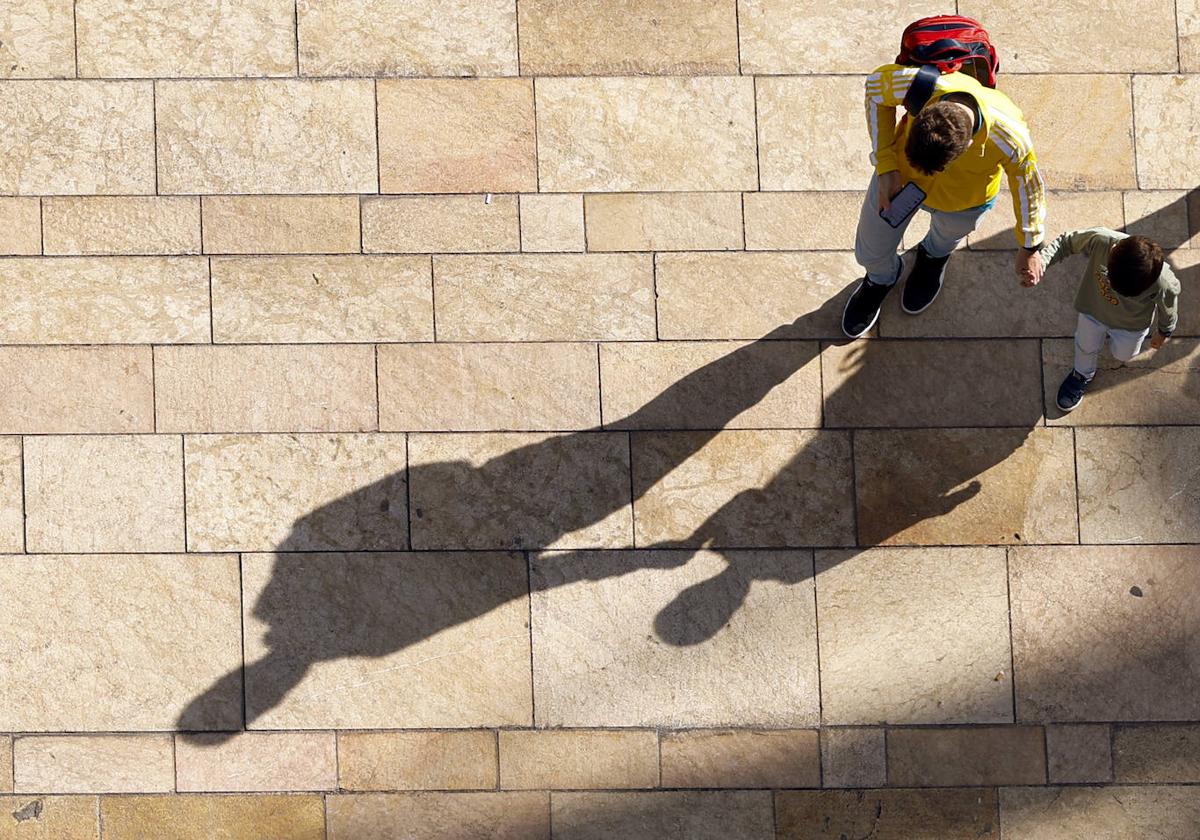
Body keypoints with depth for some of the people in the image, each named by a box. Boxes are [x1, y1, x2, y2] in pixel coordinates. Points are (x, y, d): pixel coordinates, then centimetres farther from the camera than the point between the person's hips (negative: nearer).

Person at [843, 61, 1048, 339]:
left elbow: (1028, 188, -20)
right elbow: (876, 83, -19)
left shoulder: (1010, 141, -43)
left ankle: (934, 256, 69)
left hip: (962, 199, -1)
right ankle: (881, 278, 58)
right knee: (869, 252, 22)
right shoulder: (918, 84, -43)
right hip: (900, 174, 1)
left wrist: (1029, 250, -4)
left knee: (946, 238, 33)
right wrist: (886, 166, -23)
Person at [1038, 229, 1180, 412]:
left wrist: (1164, 332, 4)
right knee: (1086, 347, 29)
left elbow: (1168, 308, -17)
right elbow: (1065, 242, -22)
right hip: (1094, 309, 1)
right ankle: (1082, 375, 62)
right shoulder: (1099, 240, -43)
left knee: (1122, 355, 30)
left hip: (1131, 326, -1)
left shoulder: (1163, 283, -43)